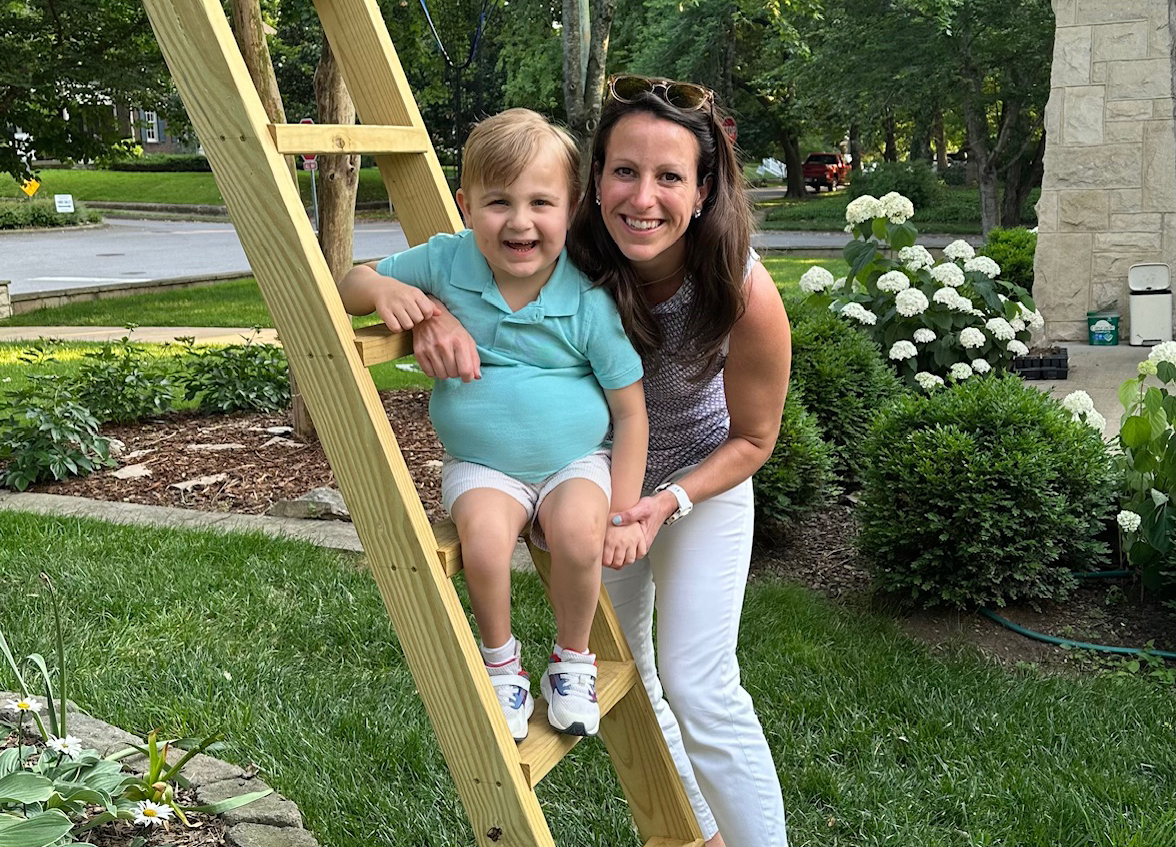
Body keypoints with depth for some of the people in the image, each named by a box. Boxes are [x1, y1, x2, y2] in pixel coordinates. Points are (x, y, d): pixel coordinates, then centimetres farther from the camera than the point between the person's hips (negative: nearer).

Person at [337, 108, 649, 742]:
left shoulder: (589, 300, -13)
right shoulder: (445, 263, -7)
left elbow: (630, 411, -6)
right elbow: (349, 285, 5)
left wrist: (624, 514, -9)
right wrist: (383, 289, -21)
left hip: (574, 462, -1)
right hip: (480, 465, 1)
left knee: (577, 529, -31)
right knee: (484, 535, -30)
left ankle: (572, 661, 0)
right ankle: (500, 664, -1)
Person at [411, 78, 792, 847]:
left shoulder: (746, 294, -32)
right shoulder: (571, 251, -30)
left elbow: (752, 439, -17)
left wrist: (669, 501, -31)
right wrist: (435, 312, -41)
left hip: (704, 475, -3)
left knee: (697, 686, -11)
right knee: (619, 673, 16)